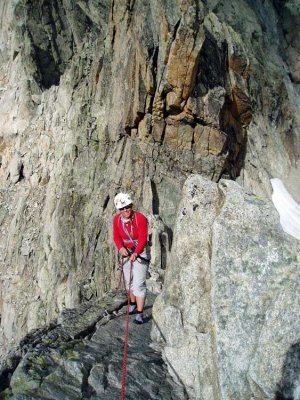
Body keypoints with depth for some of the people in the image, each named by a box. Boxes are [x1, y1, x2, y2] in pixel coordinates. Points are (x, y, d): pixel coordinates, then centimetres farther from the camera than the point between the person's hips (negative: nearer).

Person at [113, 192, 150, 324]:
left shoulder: (140, 218, -24)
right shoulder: (116, 219, -9)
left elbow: (143, 239, -24)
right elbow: (116, 236, -3)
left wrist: (136, 253, -38)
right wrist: (120, 248, -23)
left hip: (141, 253, -5)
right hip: (126, 252, 6)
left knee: (139, 284, -10)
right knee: (128, 280, 19)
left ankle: (140, 313, -3)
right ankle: (133, 303, 42)